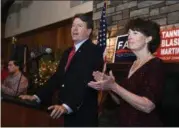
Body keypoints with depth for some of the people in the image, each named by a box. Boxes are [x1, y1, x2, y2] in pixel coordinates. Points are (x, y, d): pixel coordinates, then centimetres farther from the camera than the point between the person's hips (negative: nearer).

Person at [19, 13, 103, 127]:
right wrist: (37, 96, 1)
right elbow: (57, 77, 12)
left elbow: (87, 82, -21)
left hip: (83, 114, -7)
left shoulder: (94, 51, -10)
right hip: (68, 113, 7)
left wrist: (67, 106, -30)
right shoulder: (68, 52, 17)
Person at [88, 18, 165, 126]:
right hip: (126, 122, 7)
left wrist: (114, 86, -26)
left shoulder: (155, 64, -15)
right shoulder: (134, 64, 8)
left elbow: (147, 106, -25)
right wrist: (107, 84, -6)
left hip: (145, 123, -7)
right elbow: (122, 101, 10)